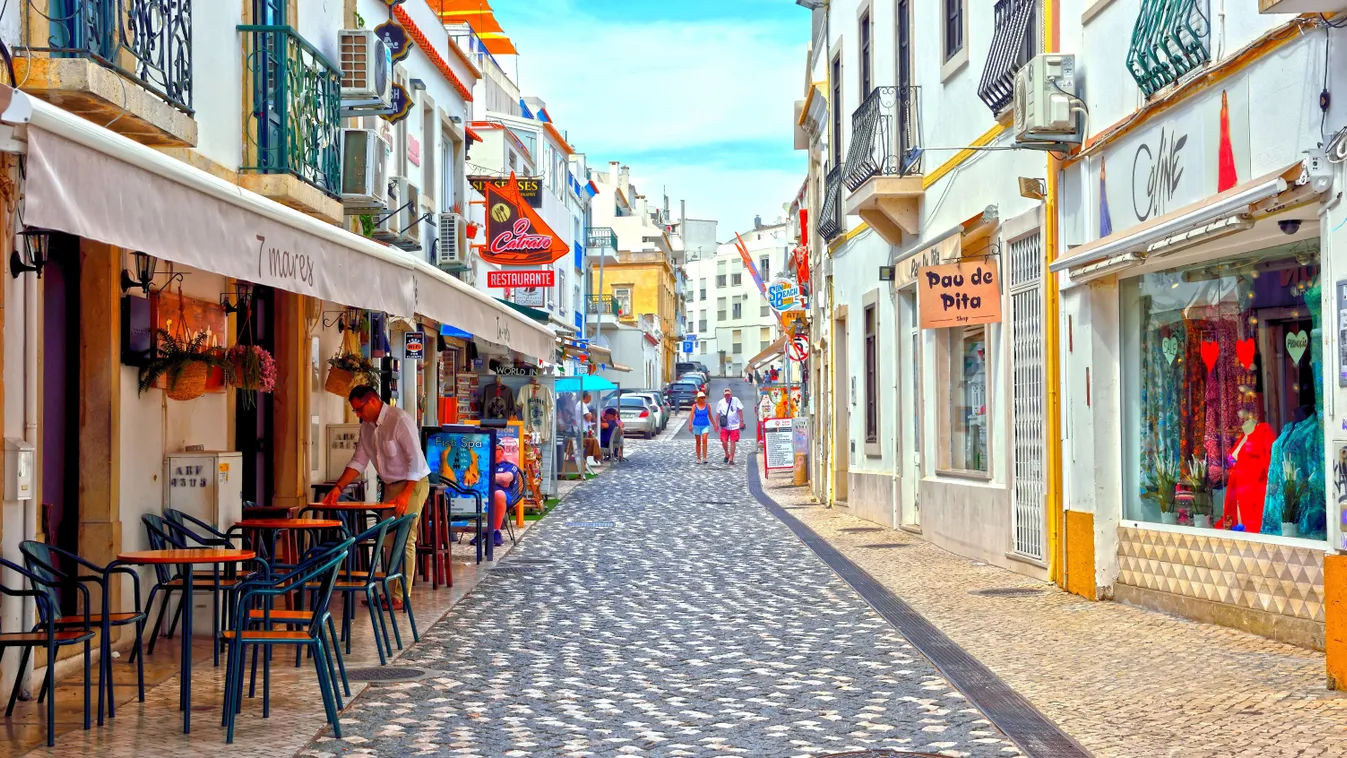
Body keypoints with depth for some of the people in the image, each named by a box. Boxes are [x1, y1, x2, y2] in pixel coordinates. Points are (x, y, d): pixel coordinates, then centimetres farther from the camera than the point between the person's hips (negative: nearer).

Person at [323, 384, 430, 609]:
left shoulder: (399, 420, -20)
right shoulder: (367, 426, 5)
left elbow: (415, 458, -22)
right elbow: (358, 460, 9)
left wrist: (406, 493, -24)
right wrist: (338, 487, -1)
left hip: (412, 483, -8)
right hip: (390, 486, 8)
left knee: (404, 540, -9)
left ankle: (401, 597, -7)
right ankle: (391, 592, 15)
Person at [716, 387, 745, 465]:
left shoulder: (735, 400, -2)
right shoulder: (720, 402, 5)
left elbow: (740, 411, 1)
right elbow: (718, 414, 11)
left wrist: (741, 421, -3)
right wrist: (716, 424, 9)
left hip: (734, 426, -2)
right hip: (724, 426, 2)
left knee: (733, 442, -2)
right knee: (724, 442, -4)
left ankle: (731, 459, 5)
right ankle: (727, 454, 24)